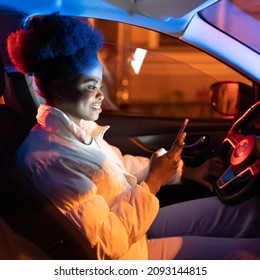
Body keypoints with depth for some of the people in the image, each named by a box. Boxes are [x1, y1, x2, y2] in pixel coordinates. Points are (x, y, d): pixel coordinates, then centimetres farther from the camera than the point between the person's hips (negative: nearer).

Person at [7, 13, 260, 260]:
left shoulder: (78, 127, -1)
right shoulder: (48, 157, -29)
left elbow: (122, 164, 14)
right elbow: (109, 244, -28)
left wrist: (182, 170, 8)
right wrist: (152, 182, -23)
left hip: (136, 226, 9)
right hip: (126, 252, -9)